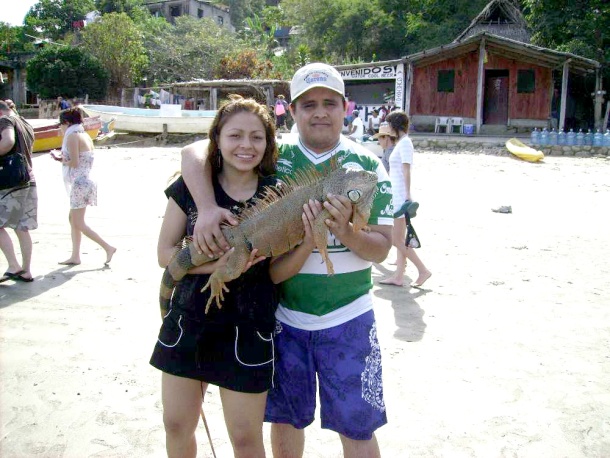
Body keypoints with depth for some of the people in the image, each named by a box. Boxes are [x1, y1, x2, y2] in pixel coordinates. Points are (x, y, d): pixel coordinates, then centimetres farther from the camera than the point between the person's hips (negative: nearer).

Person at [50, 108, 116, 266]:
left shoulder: (72, 136, -12)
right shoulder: (85, 135, 14)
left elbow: (74, 163, -19)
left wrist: (61, 159, -1)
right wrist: (62, 158, 13)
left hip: (79, 183, -10)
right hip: (84, 181, 10)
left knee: (78, 223, -5)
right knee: (73, 219, 14)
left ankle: (108, 247, -6)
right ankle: (75, 256, 18)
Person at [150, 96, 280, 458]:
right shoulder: (190, 186, -4)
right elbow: (165, 252, -5)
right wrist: (216, 266, -22)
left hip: (247, 329, -2)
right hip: (188, 319, 2)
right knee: (177, 425, 18)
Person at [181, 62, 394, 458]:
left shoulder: (367, 164, -3)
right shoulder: (274, 154, -3)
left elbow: (382, 248, -4)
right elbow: (194, 154, -7)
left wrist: (345, 233, -25)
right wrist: (208, 209, -24)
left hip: (347, 318, -1)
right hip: (283, 314, 1)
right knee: (285, 418, 17)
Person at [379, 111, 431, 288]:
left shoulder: (405, 142, -12)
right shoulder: (401, 142, 16)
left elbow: (406, 171, -19)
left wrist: (407, 195, -23)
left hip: (400, 197, -10)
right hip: (396, 197, 10)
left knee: (396, 239, -7)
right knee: (400, 239, 10)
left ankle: (423, 270, -1)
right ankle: (398, 277, 15)